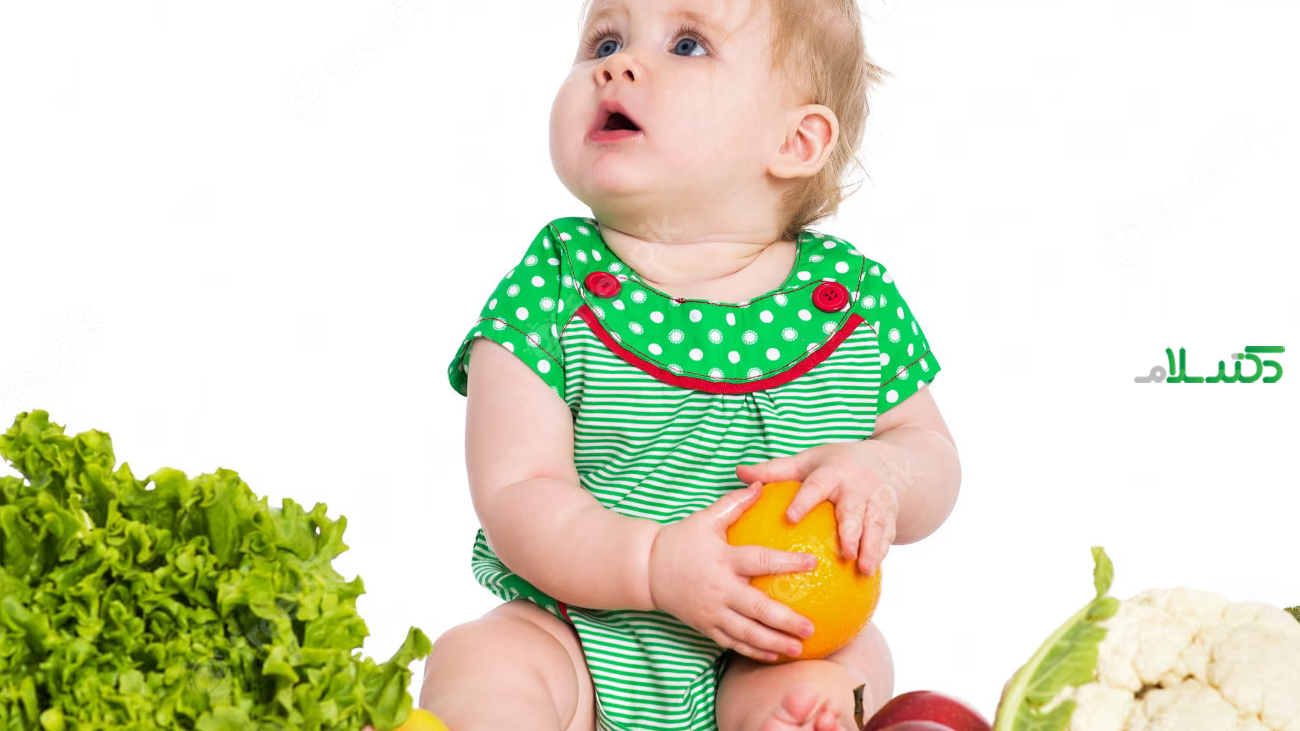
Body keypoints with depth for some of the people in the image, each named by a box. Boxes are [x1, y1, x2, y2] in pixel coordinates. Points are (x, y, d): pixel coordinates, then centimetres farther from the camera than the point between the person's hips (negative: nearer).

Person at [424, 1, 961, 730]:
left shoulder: (854, 296, -4)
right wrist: (657, 561, -31)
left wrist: (878, 470, -19)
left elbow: (931, 451, 6)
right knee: (475, 666, -26)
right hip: (582, 636, -1)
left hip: (765, 656, 2)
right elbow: (515, 494, -15)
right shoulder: (556, 287, -10)